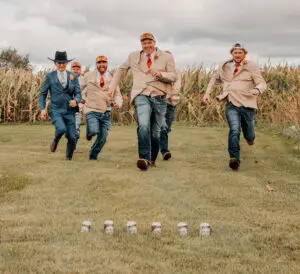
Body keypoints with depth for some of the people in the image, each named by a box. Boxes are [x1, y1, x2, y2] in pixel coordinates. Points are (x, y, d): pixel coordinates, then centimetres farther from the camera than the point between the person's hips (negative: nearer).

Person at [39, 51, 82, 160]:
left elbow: (78, 94, 3)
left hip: (69, 110, 2)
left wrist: (75, 101, -20)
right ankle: (55, 141, 6)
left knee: (72, 138, -3)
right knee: (62, 129, -29)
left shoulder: (73, 77, 6)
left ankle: (69, 157, 24)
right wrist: (43, 109, -7)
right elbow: (43, 94, 6)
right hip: (55, 110, -2)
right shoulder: (50, 76, 2)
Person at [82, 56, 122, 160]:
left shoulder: (112, 78, 6)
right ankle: (89, 132, 12)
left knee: (102, 137, 4)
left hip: (106, 112, 2)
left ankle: (93, 156, 28)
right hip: (91, 110, -2)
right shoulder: (88, 76, 3)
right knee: (94, 131, -25)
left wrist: (117, 103, -17)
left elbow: (117, 95, 4)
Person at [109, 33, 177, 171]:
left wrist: (160, 74, -14)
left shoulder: (166, 57, 8)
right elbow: (121, 69, 28)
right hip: (141, 96, -1)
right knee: (143, 126, -27)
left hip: (159, 97, 1)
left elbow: (173, 76, 4)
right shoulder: (133, 57, 13)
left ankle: (152, 159, 27)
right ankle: (144, 159, -32)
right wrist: (113, 85, 22)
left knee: (155, 132, 8)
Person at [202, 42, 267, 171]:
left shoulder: (252, 67, 0)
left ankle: (250, 136, 54)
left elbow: (262, 83, -8)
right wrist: (207, 93, 15)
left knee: (248, 135, 15)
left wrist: (257, 90, -32)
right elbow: (215, 79, 27)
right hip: (231, 105, 1)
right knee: (234, 130, -22)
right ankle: (234, 159, -25)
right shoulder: (224, 66, 11)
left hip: (247, 104, -1)